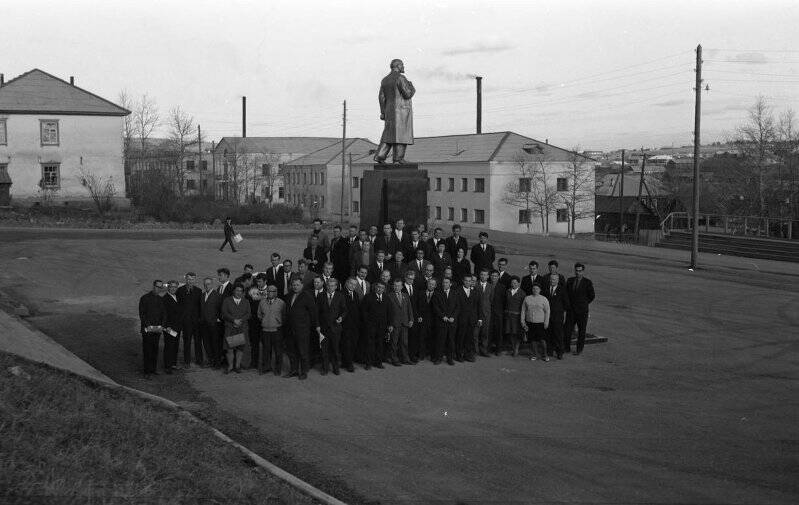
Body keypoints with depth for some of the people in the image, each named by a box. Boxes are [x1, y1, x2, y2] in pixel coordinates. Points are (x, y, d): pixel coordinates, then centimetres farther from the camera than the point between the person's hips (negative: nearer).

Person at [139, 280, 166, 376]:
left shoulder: (161, 299, 10)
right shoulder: (145, 298, -4)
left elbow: (164, 313, 10)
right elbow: (142, 313, -7)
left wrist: (161, 325, -4)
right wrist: (148, 326, -14)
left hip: (157, 329, 4)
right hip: (147, 329, -4)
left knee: (155, 349, 6)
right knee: (147, 350, -3)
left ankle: (153, 368, 14)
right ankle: (146, 371, 1)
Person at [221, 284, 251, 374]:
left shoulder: (246, 302, 16)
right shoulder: (226, 301, 10)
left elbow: (248, 314, 6)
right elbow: (224, 313, -1)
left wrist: (240, 320, -11)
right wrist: (234, 320, -13)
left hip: (242, 328, 2)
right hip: (230, 328, -1)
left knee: (240, 347, -1)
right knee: (229, 347, -6)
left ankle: (237, 366, 7)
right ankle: (230, 366, 5)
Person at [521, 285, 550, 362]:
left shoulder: (544, 299, 4)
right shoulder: (527, 298, 9)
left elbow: (547, 311, 2)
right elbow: (523, 311, 11)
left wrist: (546, 322, -4)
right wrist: (522, 321, 6)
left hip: (540, 323, -2)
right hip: (530, 323, 2)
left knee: (542, 340, -6)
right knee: (532, 340, 4)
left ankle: (543, 355, 7)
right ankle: (533, 355, 16)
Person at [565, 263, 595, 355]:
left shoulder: (587, 282, -6)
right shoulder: (569, 280, 6)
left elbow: (592, 296, 0)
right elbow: (566, 293, 16)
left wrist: (584, 303, 5)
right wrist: (568, 304, 8)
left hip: (582, 310, -3)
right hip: (571, 309, 3)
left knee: (581, 330, 6)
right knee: (567, 329, 2)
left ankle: (579, 349, 16)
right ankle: (566, 347, 13)